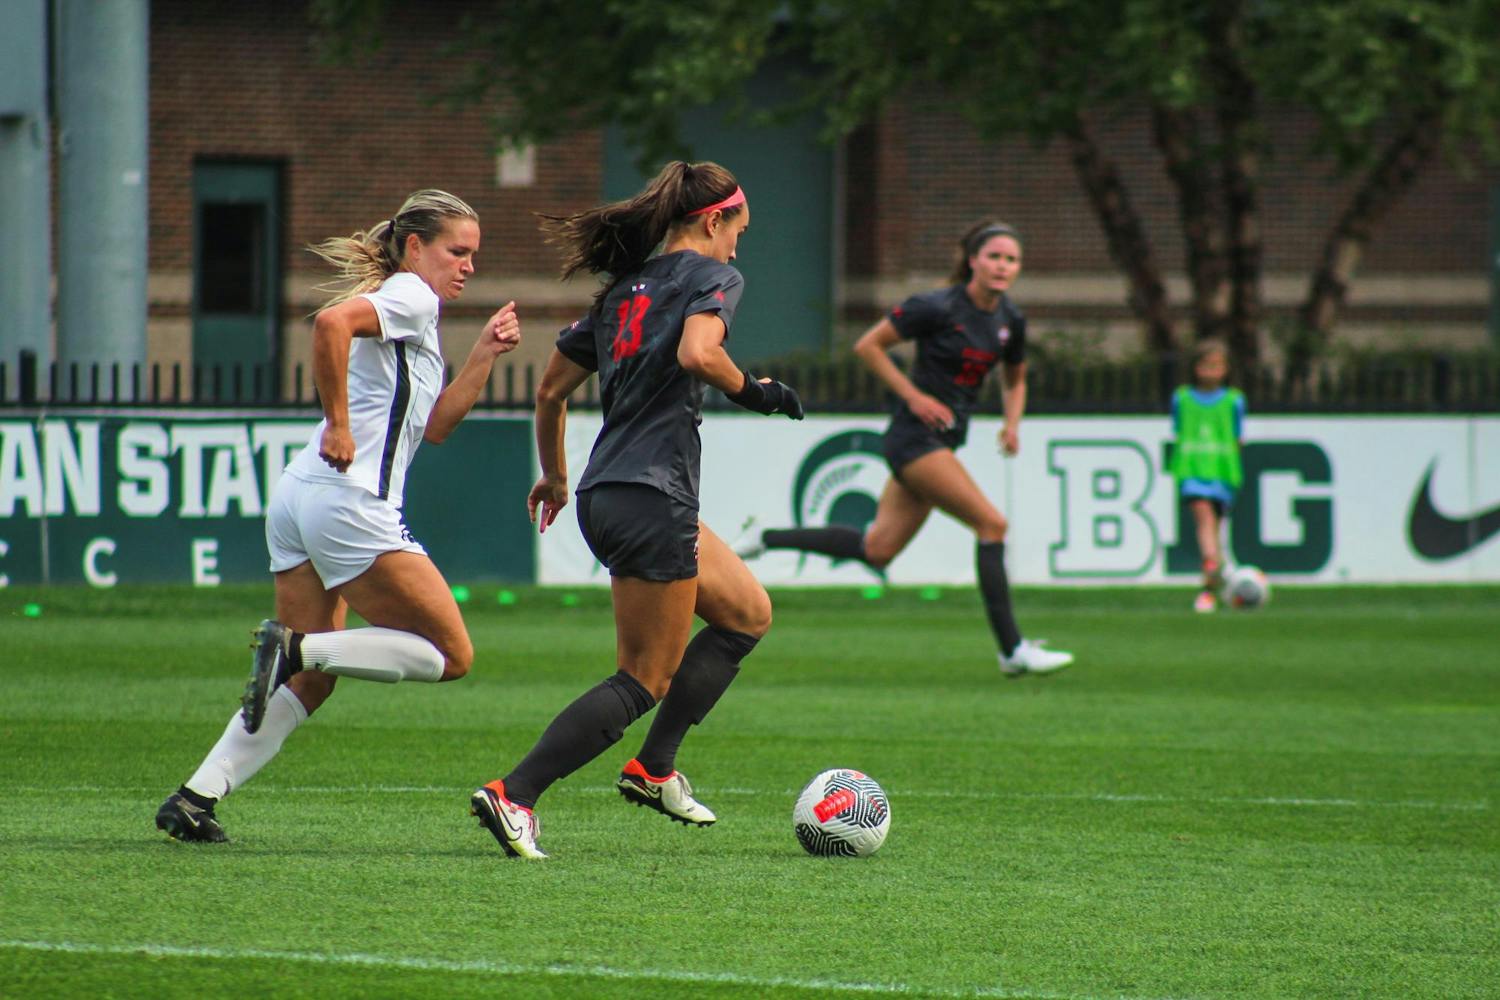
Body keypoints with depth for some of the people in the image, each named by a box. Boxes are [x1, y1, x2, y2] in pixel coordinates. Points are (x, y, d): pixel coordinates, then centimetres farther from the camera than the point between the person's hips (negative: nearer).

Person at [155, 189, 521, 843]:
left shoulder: (410, 309, 26)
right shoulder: (409, 297, -3)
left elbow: (432, 425, 26)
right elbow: (332, 322, -24)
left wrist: (483, 356, 18)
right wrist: (339, 424, -21)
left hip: (298, 498, 10)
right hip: (348, 502, -10)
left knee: (310, 682, 12)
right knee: (451, 654, -5)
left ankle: (194, 800, 4)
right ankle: (295, 645, -14)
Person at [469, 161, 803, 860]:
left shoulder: (624, 289, 18)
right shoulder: (710, 277, -3)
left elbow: (551, 390, 19)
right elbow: (697, 353, -24)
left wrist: (555, 476, 32)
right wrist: (752, 391, -7)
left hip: (605, 496, 9)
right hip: (653, 497, -9)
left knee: (747, 612, 22)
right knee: (644, 680, -4)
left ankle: (654, 769, 17)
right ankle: (513, 796, -12)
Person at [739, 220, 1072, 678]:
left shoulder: (1011, 321, 6)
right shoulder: (938, 307, -15)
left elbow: (1015, 380, 23)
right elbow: (867, 345, -9)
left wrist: (1012, 422, 3)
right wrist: (913, 395, -16)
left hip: (946, 441, 8)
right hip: (915, 436, -8)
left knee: (877, 550, 9)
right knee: (991, 523, -16)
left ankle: (767, 539, 24)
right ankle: (1012, 649, -13)